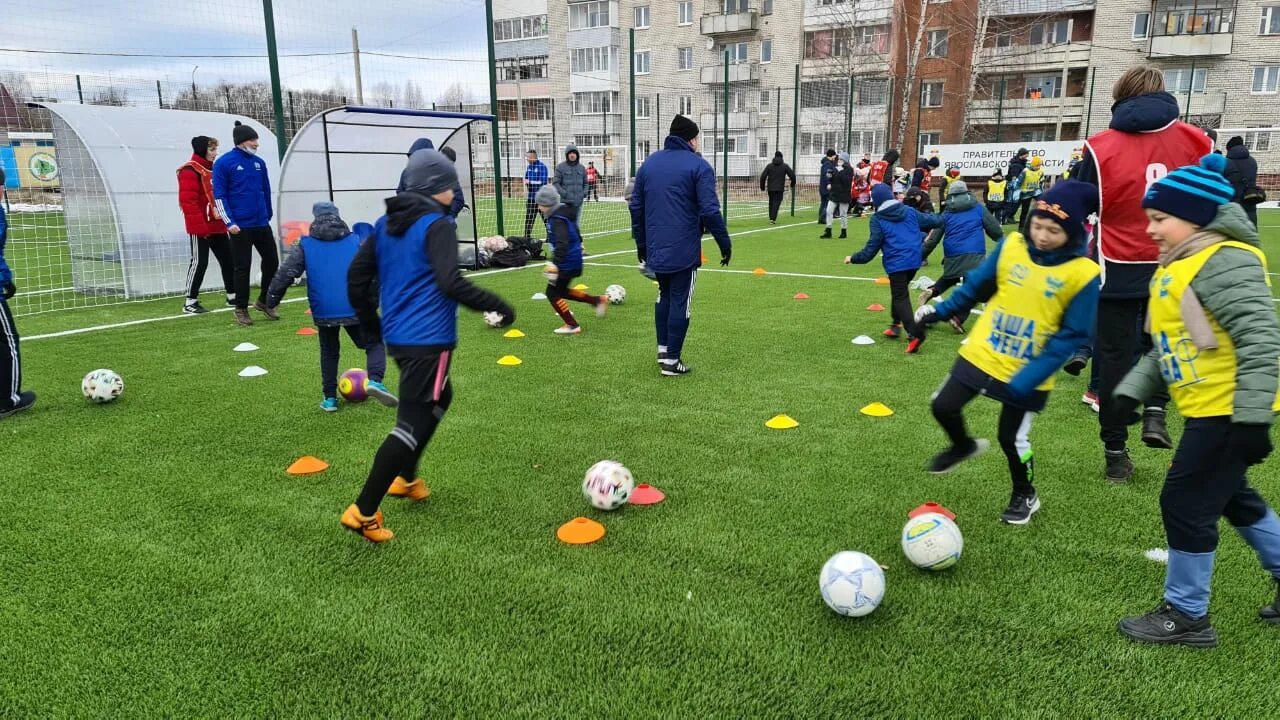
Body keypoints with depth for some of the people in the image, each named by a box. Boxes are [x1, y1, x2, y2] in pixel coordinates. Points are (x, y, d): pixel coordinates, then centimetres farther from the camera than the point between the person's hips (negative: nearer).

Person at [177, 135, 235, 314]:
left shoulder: (213, 169, 16)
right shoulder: (190, 170, -12)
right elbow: (187, 201, -19)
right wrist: (200, 226, -21)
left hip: (218, 226, 9)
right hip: (200, 228, -9)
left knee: (228, 260, 12)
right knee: (199, 262, -5)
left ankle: (232, 297, 23)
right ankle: (190, 302, 3)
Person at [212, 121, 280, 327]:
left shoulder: (259, 162, 9)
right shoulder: (224, 163, -5)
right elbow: (219, 196, -7)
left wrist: (267, 215, 15)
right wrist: (229, 222, -14)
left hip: (261, 223, 5)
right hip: (240, 225, -5)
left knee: (272, 261, 6)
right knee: (243, 267, 0)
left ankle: (264, 301, 24)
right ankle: (241, 309, 13)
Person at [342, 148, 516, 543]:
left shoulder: (385, 223, 11)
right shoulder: (437, 226, -13)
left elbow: (356, 276, 12)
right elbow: (451, 283, -25)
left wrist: (369, 323, 23)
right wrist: (497, 305, -16)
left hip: (397, 337, 9)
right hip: (428, 340, -9)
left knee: (438, 398, 28)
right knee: (412, 423, -3)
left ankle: (405, 479, 35)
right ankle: (363, 512, -2)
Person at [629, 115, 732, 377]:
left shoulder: (648, 163, 11)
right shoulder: (698, 166, -6)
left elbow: (636, 206, 12)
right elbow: (710, 210, -14)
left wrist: (641, 244, 19)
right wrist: (725, 243, -6)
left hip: (655, 248, 6)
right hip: (684, 250, -5)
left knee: (664, 295, 21)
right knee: (680, 301, 1)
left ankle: (662, 350, 22)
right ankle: (671, 360, 4)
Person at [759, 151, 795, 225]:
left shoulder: (769, 166, 3)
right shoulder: (785, 166, 1)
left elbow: (763, 177, -3)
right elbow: (792, 175, -1)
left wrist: (762, 186, 9)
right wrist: (793, 184, 16)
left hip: (770, 188, 2)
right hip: (780, 188, -2)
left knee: (771, 203, 17)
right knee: (776, 203, -2)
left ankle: (771, 218, 22)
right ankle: (773, 219, -15)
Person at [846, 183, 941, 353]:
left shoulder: (878, 219, -5)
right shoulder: (909, 211, 10)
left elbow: (872, 247, -6)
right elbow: (932, 221, 21)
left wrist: (854, 259, 5)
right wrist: (938, 219, 45)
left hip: (896, 263, -6)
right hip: (914, 260, 6)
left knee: (900, 297, -5)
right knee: (900, 292, 25)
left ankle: (914, 333, -23)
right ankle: (895, 325, 32)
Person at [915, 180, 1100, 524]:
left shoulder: (1083, 273, -17)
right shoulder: (1011, 246, -8)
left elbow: (1072, 335, -15)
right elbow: (977, 285, 8)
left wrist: (1027, 379, -21)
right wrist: (941, 310, 10)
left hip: (1027, 374, -3)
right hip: (981, 354, 3)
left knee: (1012, 438, 8)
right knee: (944, 407, 3)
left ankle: (1025, 496, 36)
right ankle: (964, 445, 37)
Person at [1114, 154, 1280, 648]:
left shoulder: (1224, 262, -19)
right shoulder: (1178, 267, 13)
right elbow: (1167, 346, 20)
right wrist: (1133, 389, 12)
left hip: (1229, 411, -10)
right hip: (1209, 408, 10)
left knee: (1186, 504, -1)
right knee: (1231, 497, 23)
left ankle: (1186, 616, 14)